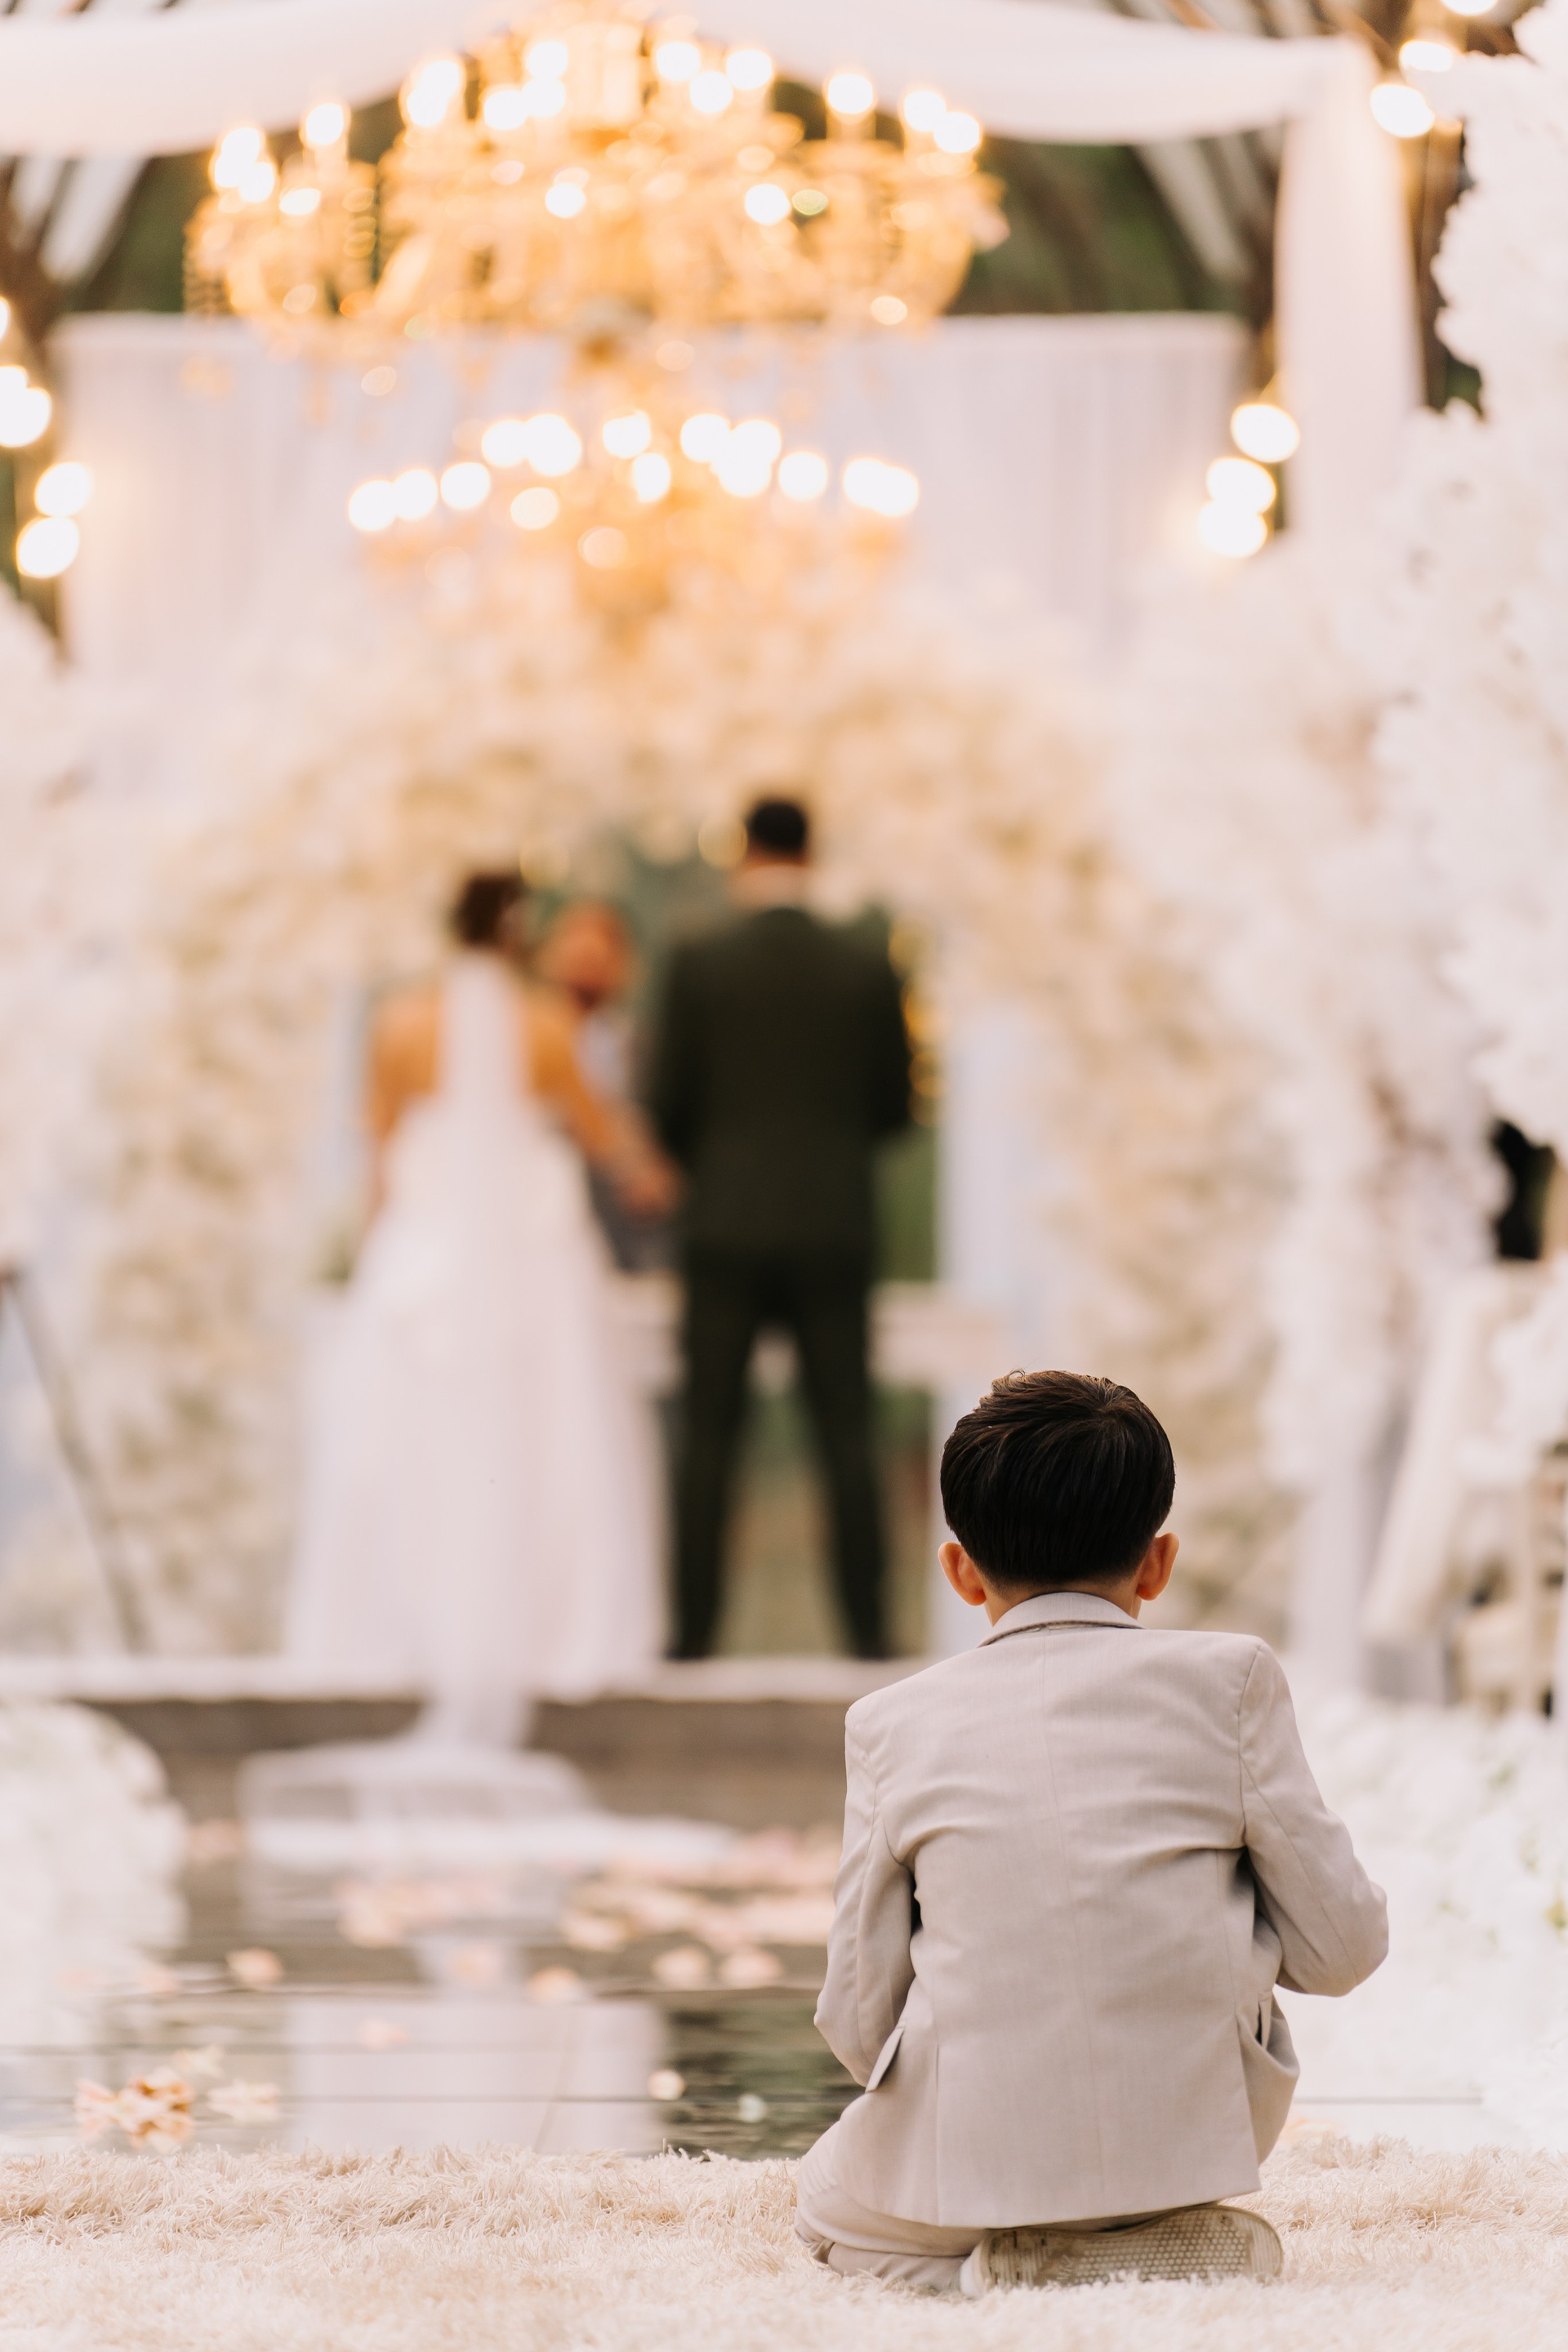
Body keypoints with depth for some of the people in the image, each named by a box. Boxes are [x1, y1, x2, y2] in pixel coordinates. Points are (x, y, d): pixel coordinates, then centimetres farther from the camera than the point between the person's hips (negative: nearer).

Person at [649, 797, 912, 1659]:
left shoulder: (700, 964, -5)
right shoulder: (866, 970, 0)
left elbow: (670, 1103, -2)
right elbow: (894, 1103, 6)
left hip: (727, 1224, -1)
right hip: (831, 1226, 1)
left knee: (709, 1434, 3)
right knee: (846, 1434, 4)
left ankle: (695, 1628, 1)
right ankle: (867, 1627, 2)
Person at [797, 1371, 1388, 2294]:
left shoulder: (894, 1723, 3)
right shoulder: (1228, 1679, 0)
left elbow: (858, 2018, 4)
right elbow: (1342, 1945, 1)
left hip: (971, 2155, 1)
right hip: (1194, 2138, 0)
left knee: (828, 2204, 33)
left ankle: (1003, 2260, 3)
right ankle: (1169, 2235, 13)